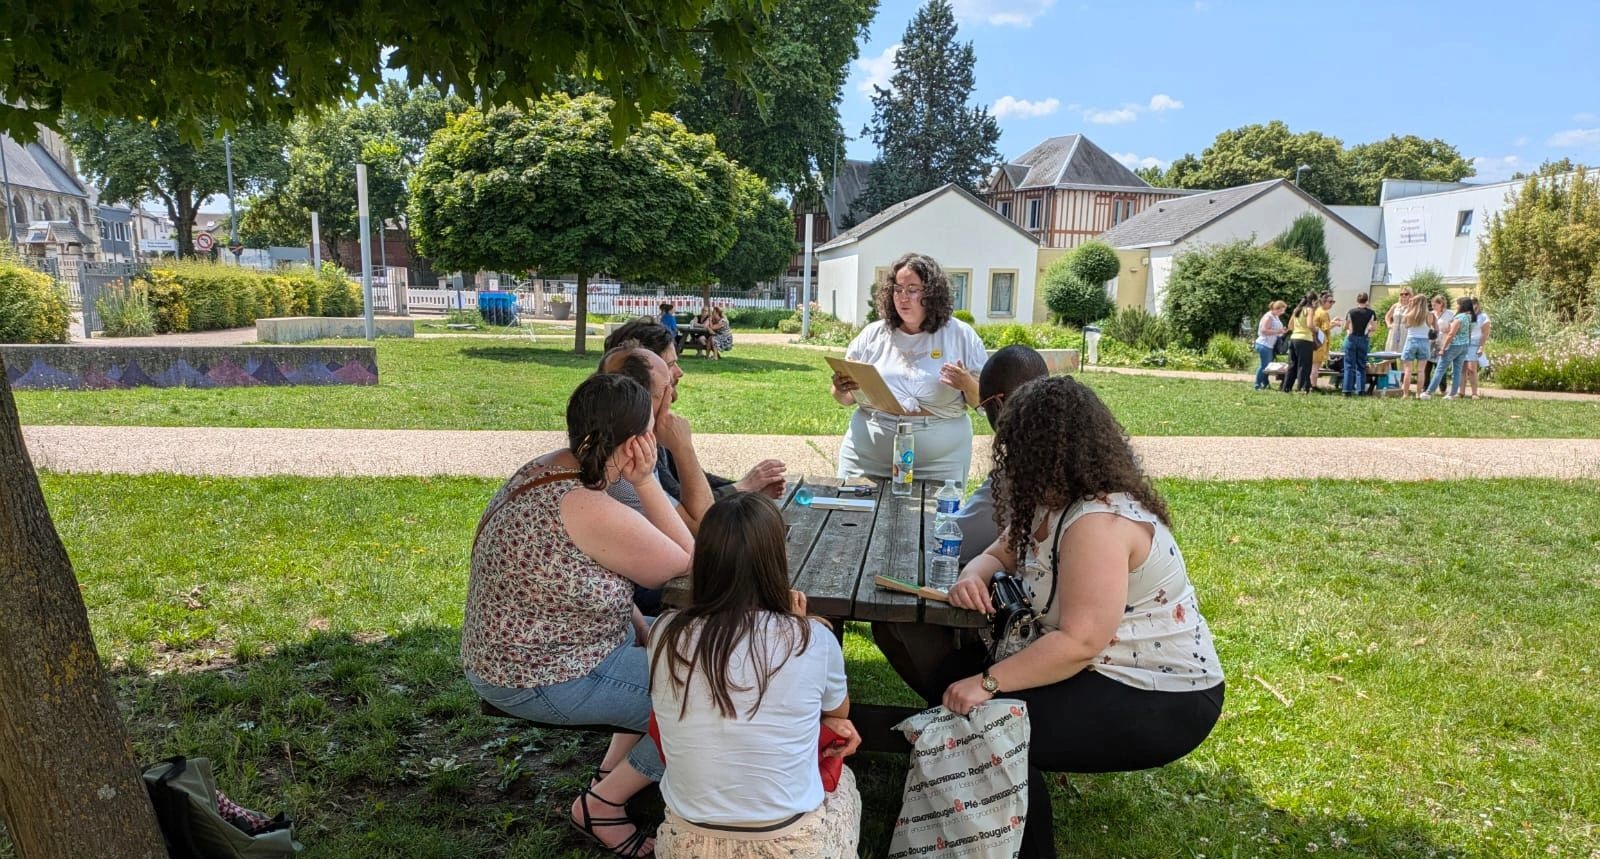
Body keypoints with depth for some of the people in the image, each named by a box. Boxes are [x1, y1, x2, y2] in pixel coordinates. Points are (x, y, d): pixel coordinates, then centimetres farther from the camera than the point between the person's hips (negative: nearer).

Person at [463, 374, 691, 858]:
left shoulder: (546, 469, -2)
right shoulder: (592, 511, -31)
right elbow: (687, 562, -17)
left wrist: (641, 627, 5)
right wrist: (646, 481, -18)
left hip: (516, 649, 10)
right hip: (539, 681, -10)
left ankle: (615, 766, 26)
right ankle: (601, 804, 8)